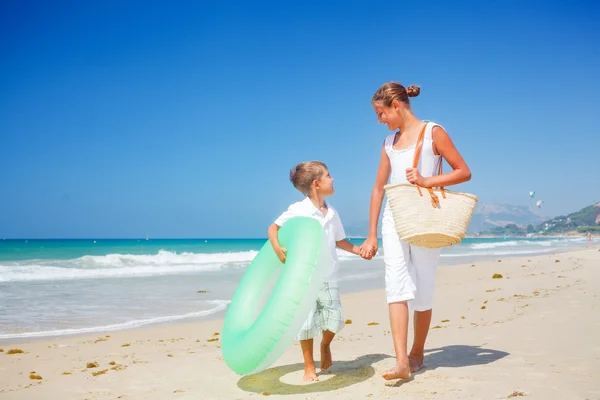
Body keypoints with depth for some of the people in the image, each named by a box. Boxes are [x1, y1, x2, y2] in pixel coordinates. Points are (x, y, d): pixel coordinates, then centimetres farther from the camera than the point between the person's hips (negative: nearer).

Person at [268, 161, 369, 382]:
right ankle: (309, 366, 16)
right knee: (306, 319, -1)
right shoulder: (297, 210, -9)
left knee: (335, 318, 0)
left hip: (328, 276, 4)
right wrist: (277, 248, -18)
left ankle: (325, 344, 34)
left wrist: (358, 250, 8)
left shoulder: (332, 213, 7)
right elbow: (273, 227, -3)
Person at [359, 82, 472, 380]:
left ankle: (417, 353, 21)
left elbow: (464, 172, -2)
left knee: (422, 291, 2)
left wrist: (426, 181, -16)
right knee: (396, 286, -11)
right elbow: (378, 188, 16)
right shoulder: (389, 143, 15)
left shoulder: (433, 132, 0)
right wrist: (371, 236, 14)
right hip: (394, 219, 4)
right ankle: (401, 362, -17)